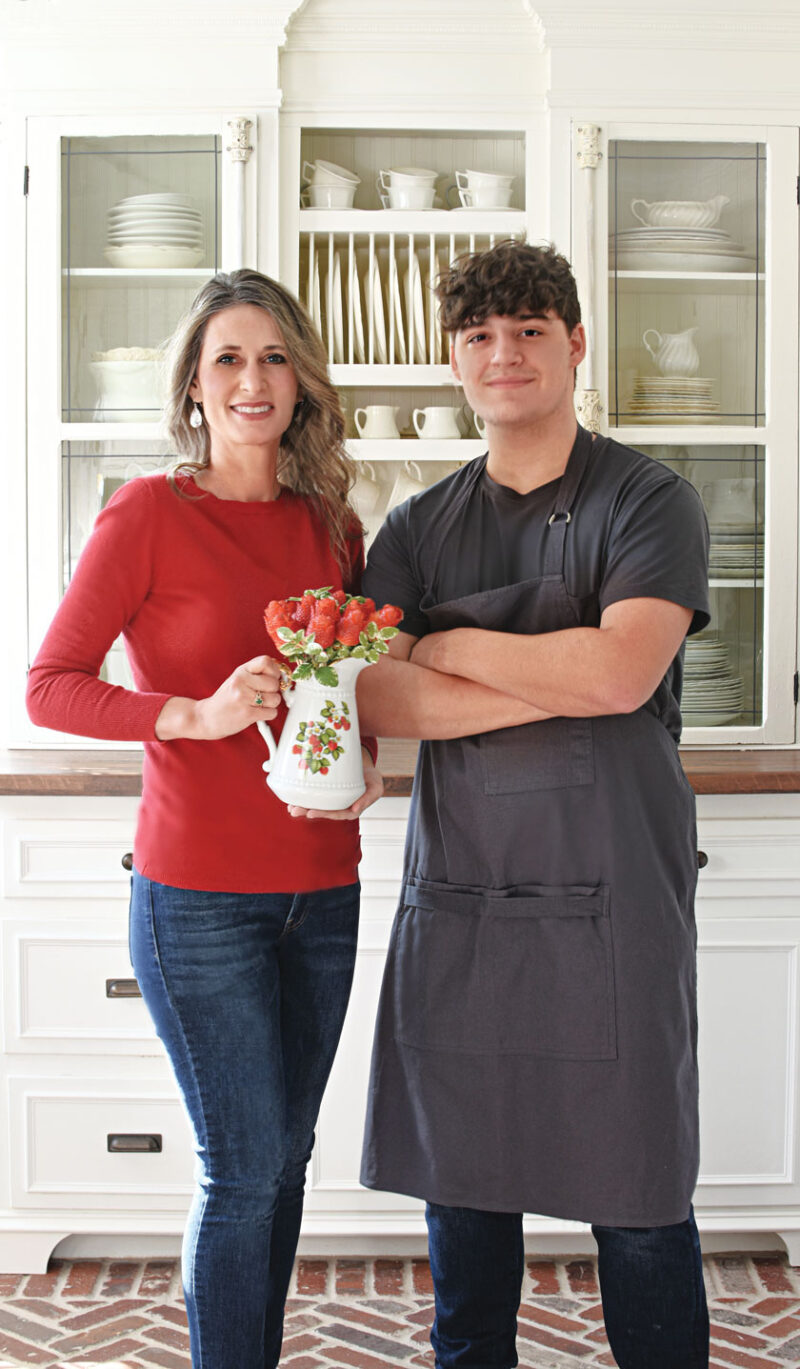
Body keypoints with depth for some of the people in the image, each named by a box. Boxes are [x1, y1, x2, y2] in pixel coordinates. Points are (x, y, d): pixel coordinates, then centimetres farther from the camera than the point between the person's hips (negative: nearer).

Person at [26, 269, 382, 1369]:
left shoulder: (331, 524, 8)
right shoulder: (149, 513, -7)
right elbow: (48, 686, -8)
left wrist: (365, 762, -2)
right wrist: (196, 715, -21)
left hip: (322, 887, 5)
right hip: (199, 894, -5)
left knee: (283, 1158, 14)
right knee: (244, 1170, 0)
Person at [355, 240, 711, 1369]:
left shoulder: (650, 502, 0)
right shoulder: (417, 529, 11)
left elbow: (621, 673, -16)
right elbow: (372, 698, -4)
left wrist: (441, 647, -4)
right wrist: (556, 683, -12)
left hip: (612, 894, -3)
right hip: (457, 894, 4)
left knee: (637, 1198, 4)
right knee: (462, 1185, 12)